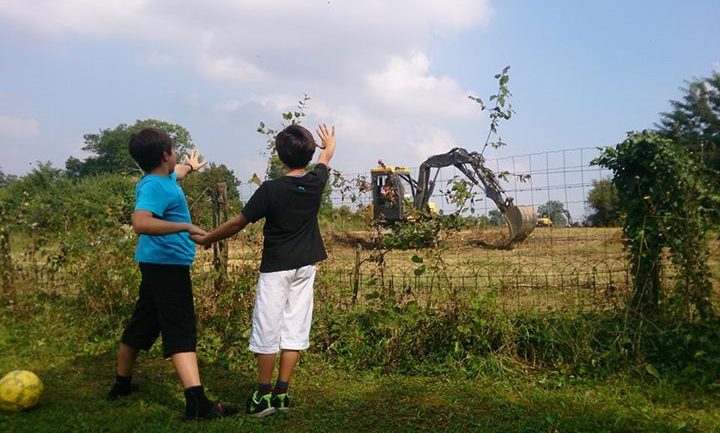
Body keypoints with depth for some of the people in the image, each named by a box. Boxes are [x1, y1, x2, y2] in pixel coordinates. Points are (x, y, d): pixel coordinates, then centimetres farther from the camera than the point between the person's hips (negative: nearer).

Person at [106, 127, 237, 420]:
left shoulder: (162, 178, 11)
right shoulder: (154, 186, -20)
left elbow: (172, 175, 38)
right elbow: (140, 222, -38)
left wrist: (189, 167, 58)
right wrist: (185, 226, -39)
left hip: (161, 264, 10)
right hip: (167, 264, -10)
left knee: (142, 324, 20)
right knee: (181, 332, -15)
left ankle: (122, 384, 36)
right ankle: (197, 404, -18)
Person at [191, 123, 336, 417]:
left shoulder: (270, 190, -16)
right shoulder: (316, 182, -3)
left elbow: (238, 223, -10)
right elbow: (325, 157, 21)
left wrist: (206, 239, 6)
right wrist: (329, 145, 44)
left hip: (276, 268, -5)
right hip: (305, 267, 5)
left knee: (268, 330, 3)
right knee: (295, 328, 7)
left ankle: (264, 396, 10)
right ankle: (281, 393, 13)